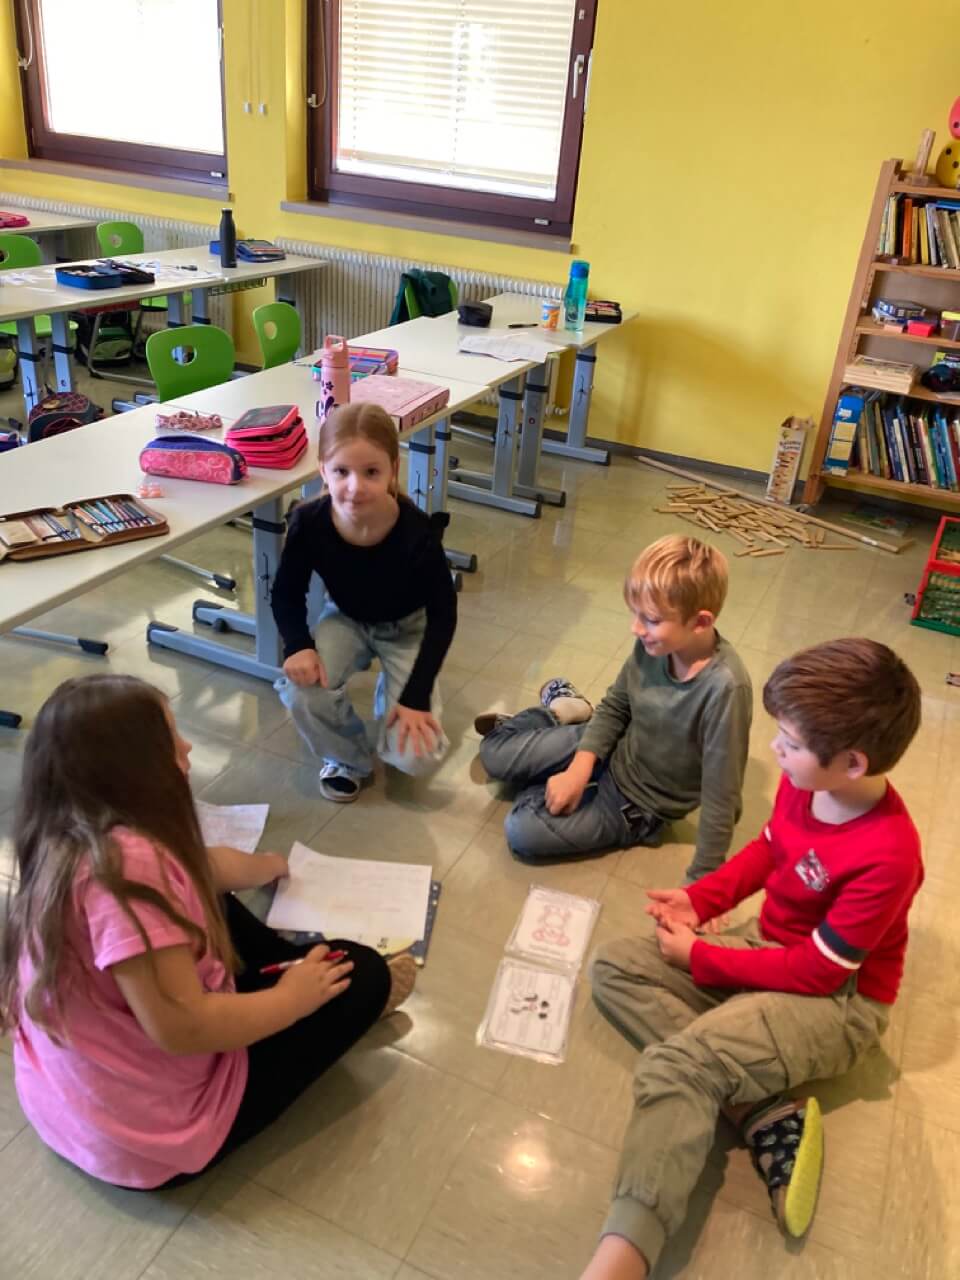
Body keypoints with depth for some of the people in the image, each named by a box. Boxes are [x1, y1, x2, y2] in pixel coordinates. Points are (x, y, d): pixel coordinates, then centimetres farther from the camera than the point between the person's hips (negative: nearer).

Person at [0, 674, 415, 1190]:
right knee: (360, 971, -1)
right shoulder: (126, 862, -34)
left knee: (211, 903, 22)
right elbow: (180, 1028, -34)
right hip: (152, 1132, -9)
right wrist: (292, 998, -18)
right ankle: (366, 999, 30)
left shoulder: (71, 840, -4)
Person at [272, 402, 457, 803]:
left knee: (415, 757, -16)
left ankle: (392, 692, 21)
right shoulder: (309, 523, -27)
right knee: (299, 687, -29)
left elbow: (443, 614, -20)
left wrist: (415, 696, -22)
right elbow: (287, 594, -9)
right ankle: (347, 757, 4)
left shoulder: (417, 533, -34)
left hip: (407, 628, -2)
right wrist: (298, 644, -30)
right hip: (346, 618, 2)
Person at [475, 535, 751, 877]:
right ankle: (563, 711, 27)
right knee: (495, 753, 5)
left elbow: (721, 796, -27)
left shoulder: (724, 688, -35)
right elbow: (614, 708, 0)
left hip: (637, 802, -5)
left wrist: (700, 883, -21)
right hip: (611, 748, 5)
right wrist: (579, 769, -12)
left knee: (523, 830, -19)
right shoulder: (654, 643, -18)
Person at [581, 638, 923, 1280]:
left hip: (836, 1000, -9)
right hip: (767, 944, 9)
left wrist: (700, 956, -16)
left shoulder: (887, 856, -32)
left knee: (677, 1067, -30)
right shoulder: (805, 781, -12)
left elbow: (817, 971, -24)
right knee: (616, 968, -2)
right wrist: (699, 898, -3)